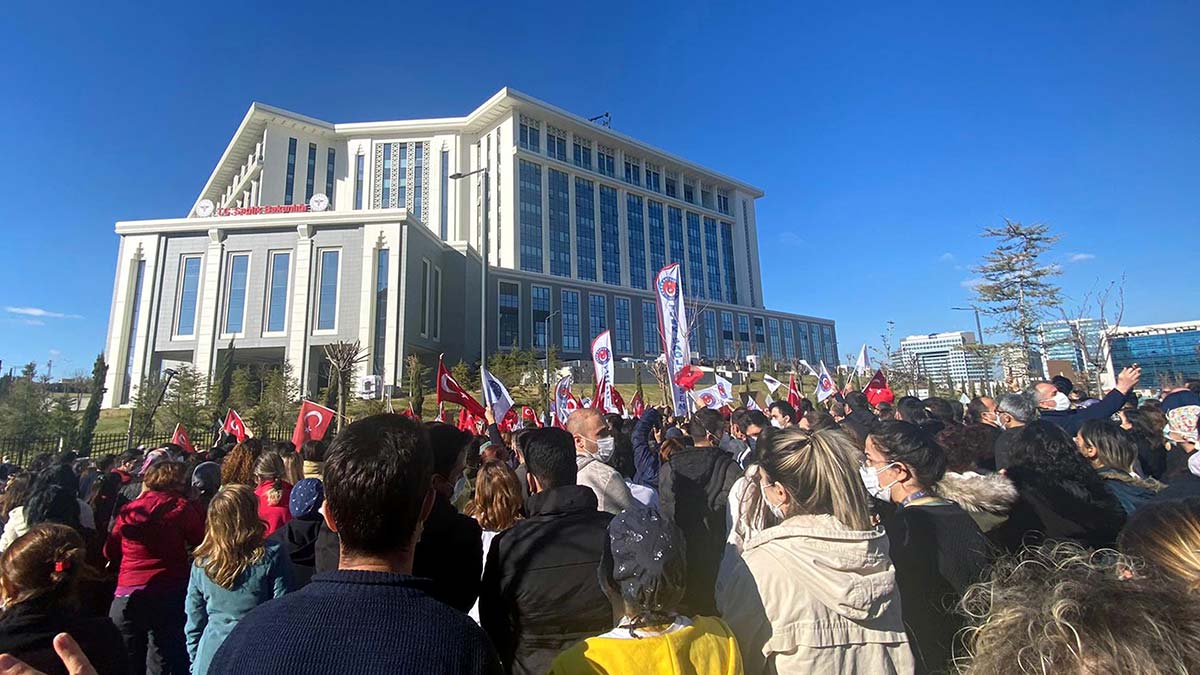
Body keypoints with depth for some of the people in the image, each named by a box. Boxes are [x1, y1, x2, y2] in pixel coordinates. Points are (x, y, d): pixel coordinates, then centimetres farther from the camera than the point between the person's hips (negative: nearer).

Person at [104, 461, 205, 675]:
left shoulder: (128, 510, 5)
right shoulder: (181, 507, -8)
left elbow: (110, 552, 15)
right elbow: (203, 541, -1)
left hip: (127, 597, 4)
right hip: (168, 596, -4)